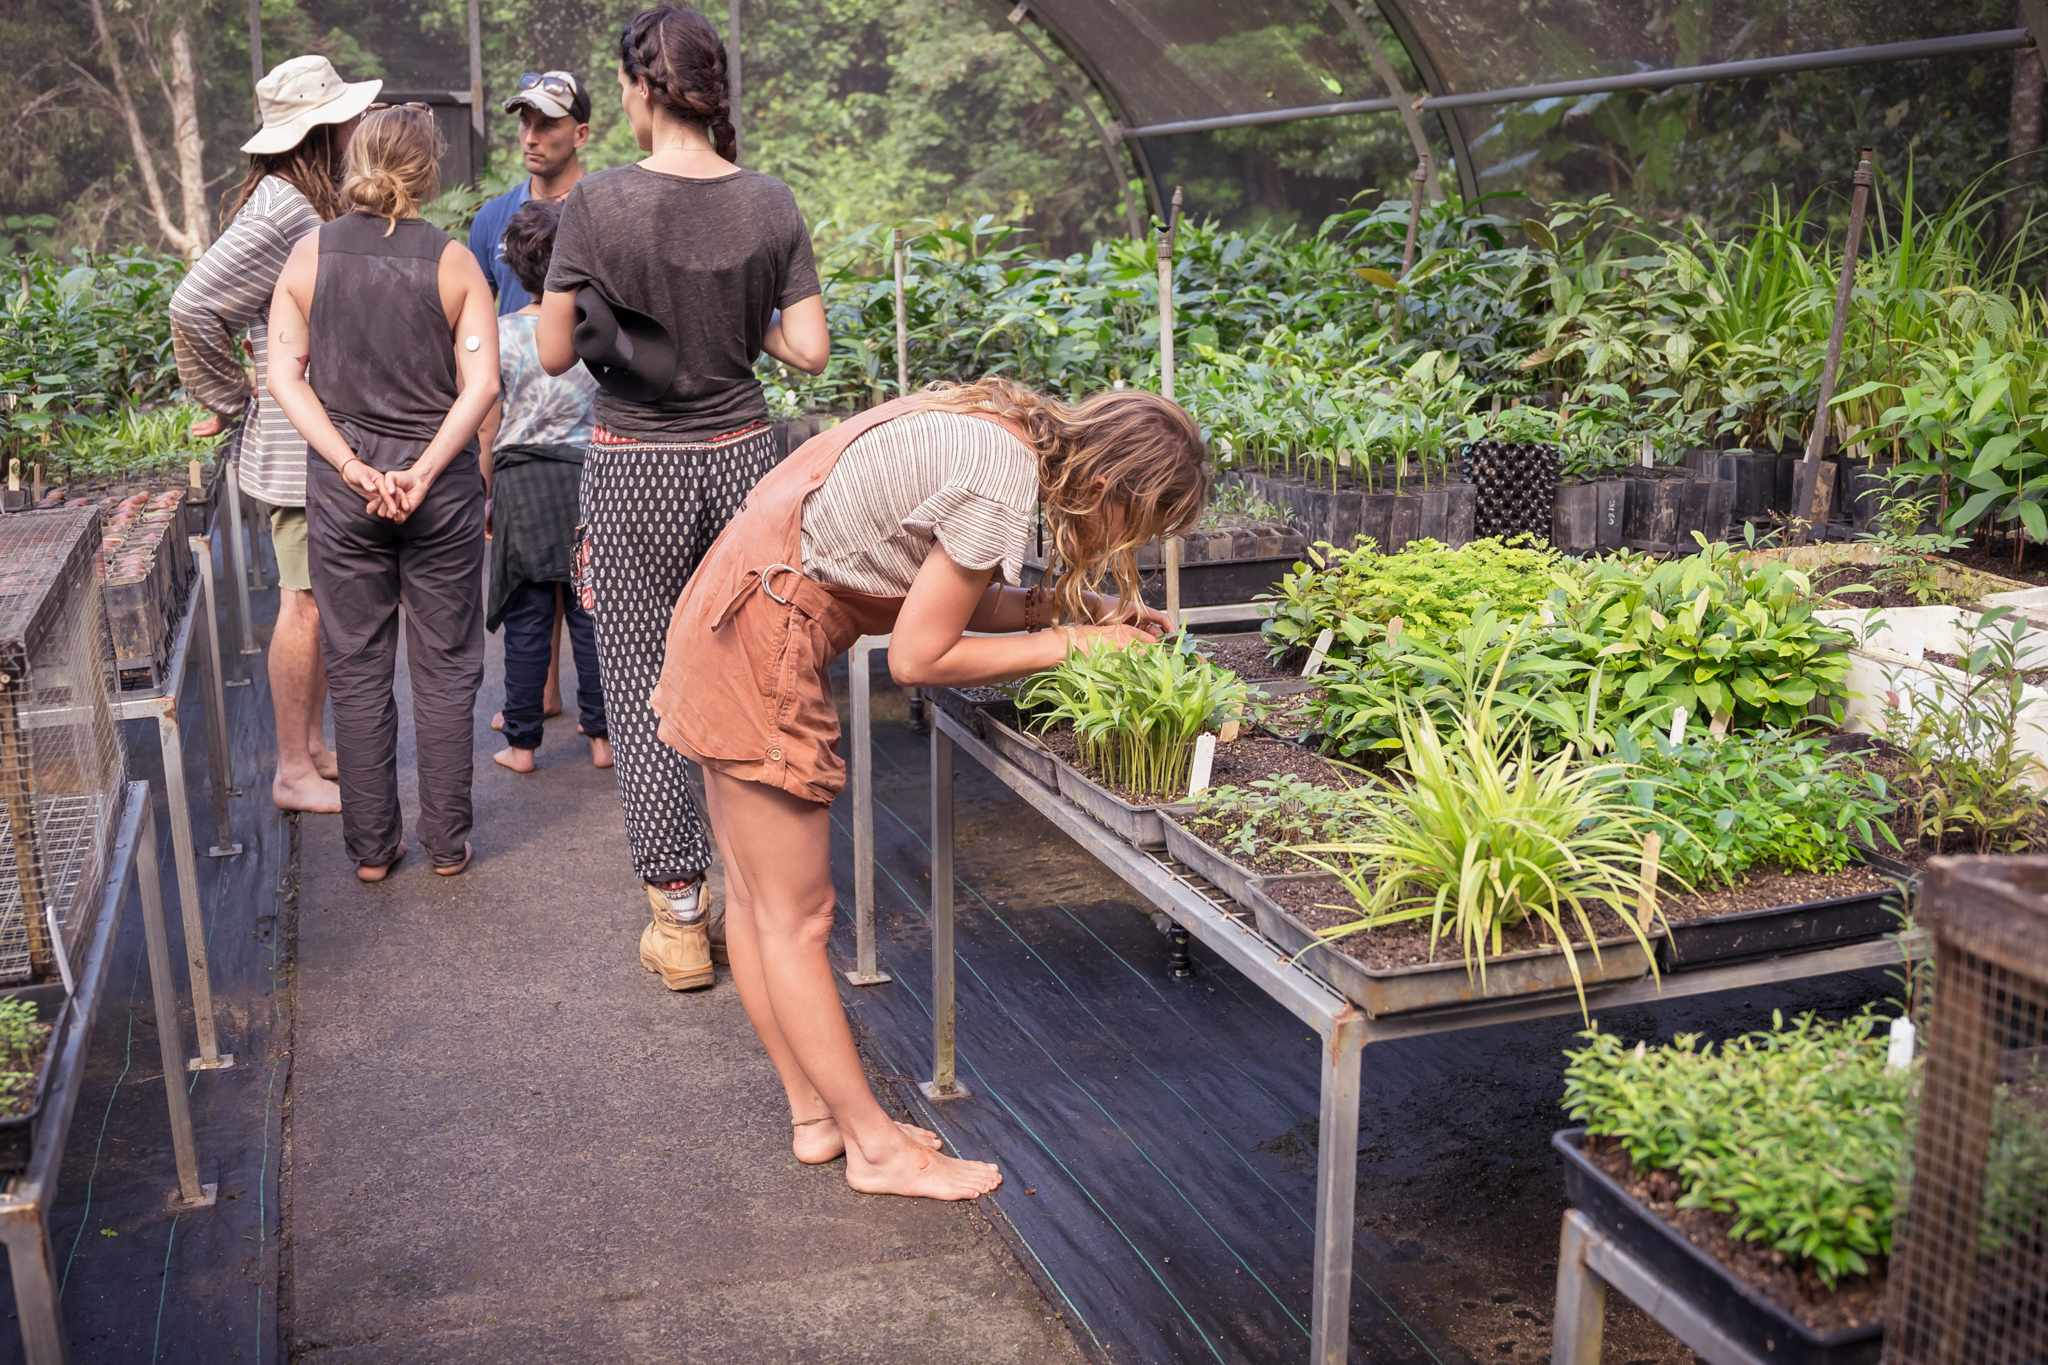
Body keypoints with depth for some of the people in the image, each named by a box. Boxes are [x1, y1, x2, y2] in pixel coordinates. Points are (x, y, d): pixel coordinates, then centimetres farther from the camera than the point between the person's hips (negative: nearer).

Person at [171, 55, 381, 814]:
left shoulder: (311, 203, 13)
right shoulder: (279, 211, -18)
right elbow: (192, 307, -22)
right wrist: (233, 399, -12)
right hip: (296, 445, -9)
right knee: (306, 603, -3)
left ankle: (313, 748, 25)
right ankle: (294, 772, 6)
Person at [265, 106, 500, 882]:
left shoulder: (309, 256, 1)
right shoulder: (452, 262, -5)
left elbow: (285, 375, -5)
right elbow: (481, 384, -13)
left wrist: (353, 466, -10)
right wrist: (423, 471, -15)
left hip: (341, 489, 2)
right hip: (441, 487, -1)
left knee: (357, 670, 10)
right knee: (445, 667, 9)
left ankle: (372, 846, 17)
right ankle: (447, 842, 15)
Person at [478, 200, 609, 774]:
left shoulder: (500, 335, -6)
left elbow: (489, 430, -2)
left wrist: (489, 495, 9)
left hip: (523, 483, -1)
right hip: (593, 477, 1)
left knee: (527, 621, 6)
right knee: (593, 612, 9)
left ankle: (521, 744, 13)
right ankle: (602, 735, 15)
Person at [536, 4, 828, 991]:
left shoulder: (598, 205, -11)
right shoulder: (771, 206, -2)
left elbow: (554, 354, -7)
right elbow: (808, 351, -2)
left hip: (635, 470, -3)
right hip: (742, 459, 3)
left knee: (641, 691, 7)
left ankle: (679, 921, 11)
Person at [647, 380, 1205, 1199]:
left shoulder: (1005, 427, 5)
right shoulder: (1000, 486, -23)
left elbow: (933, 593, 11)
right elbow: (918, 657, -16)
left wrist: (1066, 608, 4)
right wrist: (1071, 642, -9)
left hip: (729, 625, 10)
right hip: (761, 647, -10)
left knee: (756, 899, 15)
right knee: (797, 918, 2)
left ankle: (816, 1116, 26)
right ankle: (876, 1147, 13)